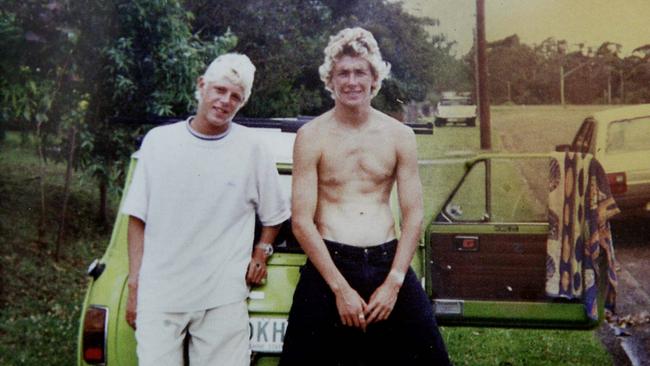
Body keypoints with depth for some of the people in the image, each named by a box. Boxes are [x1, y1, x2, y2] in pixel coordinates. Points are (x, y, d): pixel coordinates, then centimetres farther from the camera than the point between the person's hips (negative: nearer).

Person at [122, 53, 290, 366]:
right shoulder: (158, 141, 4)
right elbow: (137, 219, 7)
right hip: (158, 294, 1)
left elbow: (274, 214, 16)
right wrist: (134, 284, 4)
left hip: (224, 298, 0)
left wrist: (260, 255, 3)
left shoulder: (252, 149, 2)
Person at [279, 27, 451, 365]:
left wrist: (394, 282, -7)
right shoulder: (311, 136, -3)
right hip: (328, 263, -2)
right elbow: (301, 221, -7)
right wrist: (340, 288, -12)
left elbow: (413, 215, 3)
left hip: (389, 262, 2)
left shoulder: (399, 136, 3)